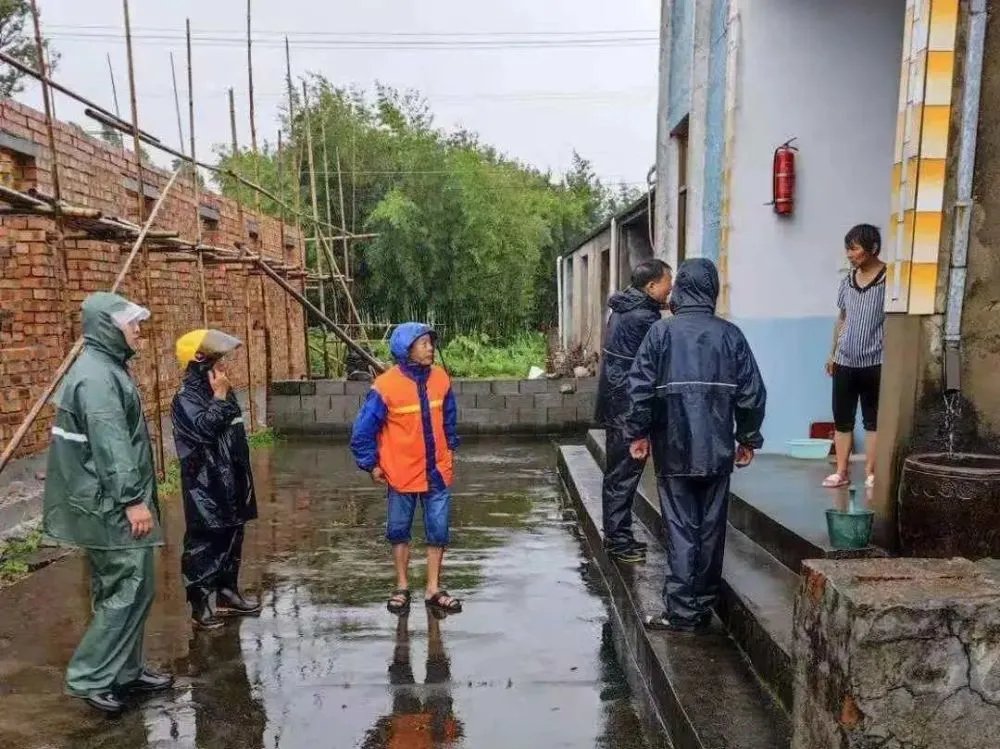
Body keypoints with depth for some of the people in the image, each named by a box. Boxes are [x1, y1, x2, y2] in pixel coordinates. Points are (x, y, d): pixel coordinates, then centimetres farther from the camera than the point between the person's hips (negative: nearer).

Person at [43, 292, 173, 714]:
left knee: (120, 590, 15)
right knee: (128, 590, -4)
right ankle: (89, 677, 6)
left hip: (114, 504, 11)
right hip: (112, 506, -11)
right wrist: (132, 499, -24)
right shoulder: (96, 375, -18)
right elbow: (110, 445, -24)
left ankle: (124, 673, 25)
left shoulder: (106, 368, 15)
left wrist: (134, 497, 24)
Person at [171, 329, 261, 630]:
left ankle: (228, 593, 27)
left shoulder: (223, 392, 13)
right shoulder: (186, 399, -12)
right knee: (204, 543, -2)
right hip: (205, 487, -9)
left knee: (232, 539, 15)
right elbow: (205, 429, -29)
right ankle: (201, 604, 6)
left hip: (230, 483, 9)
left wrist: (243, 480, 22)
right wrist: (219, 398, -19)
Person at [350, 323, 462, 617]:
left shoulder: (441, 379, -4)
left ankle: (433, 590, 22)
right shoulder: (386, 386, -17)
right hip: (402, 473, -3)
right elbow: (363, 430, -10)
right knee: (399, 531, 12)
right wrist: (371, 465, -7)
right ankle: (402, 587, 30)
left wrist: (450, 449, 14)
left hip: (437, 471, 3)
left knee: (438, 531, 8)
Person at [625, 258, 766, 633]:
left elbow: (641, 387, -9)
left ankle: (683, 611, 5)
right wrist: (747, 438, 11)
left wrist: (638, 433, 2)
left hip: (674, 449, -2)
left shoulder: (662, 331, -4)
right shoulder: (730, 334, 2)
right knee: (711, 528, 11)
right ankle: (704, 606, 21)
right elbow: (752, 393, 0)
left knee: (682, 529, 3)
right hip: (717, 449, 2)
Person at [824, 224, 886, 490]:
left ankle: (870, 473, 12)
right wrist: (833, 352, 17)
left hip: (875, 363, -5)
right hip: (844, 362, 6)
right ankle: (841, 471, 17)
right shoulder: (847, 281, 9)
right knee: (842, 418, 9)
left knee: (873, 419, 4)